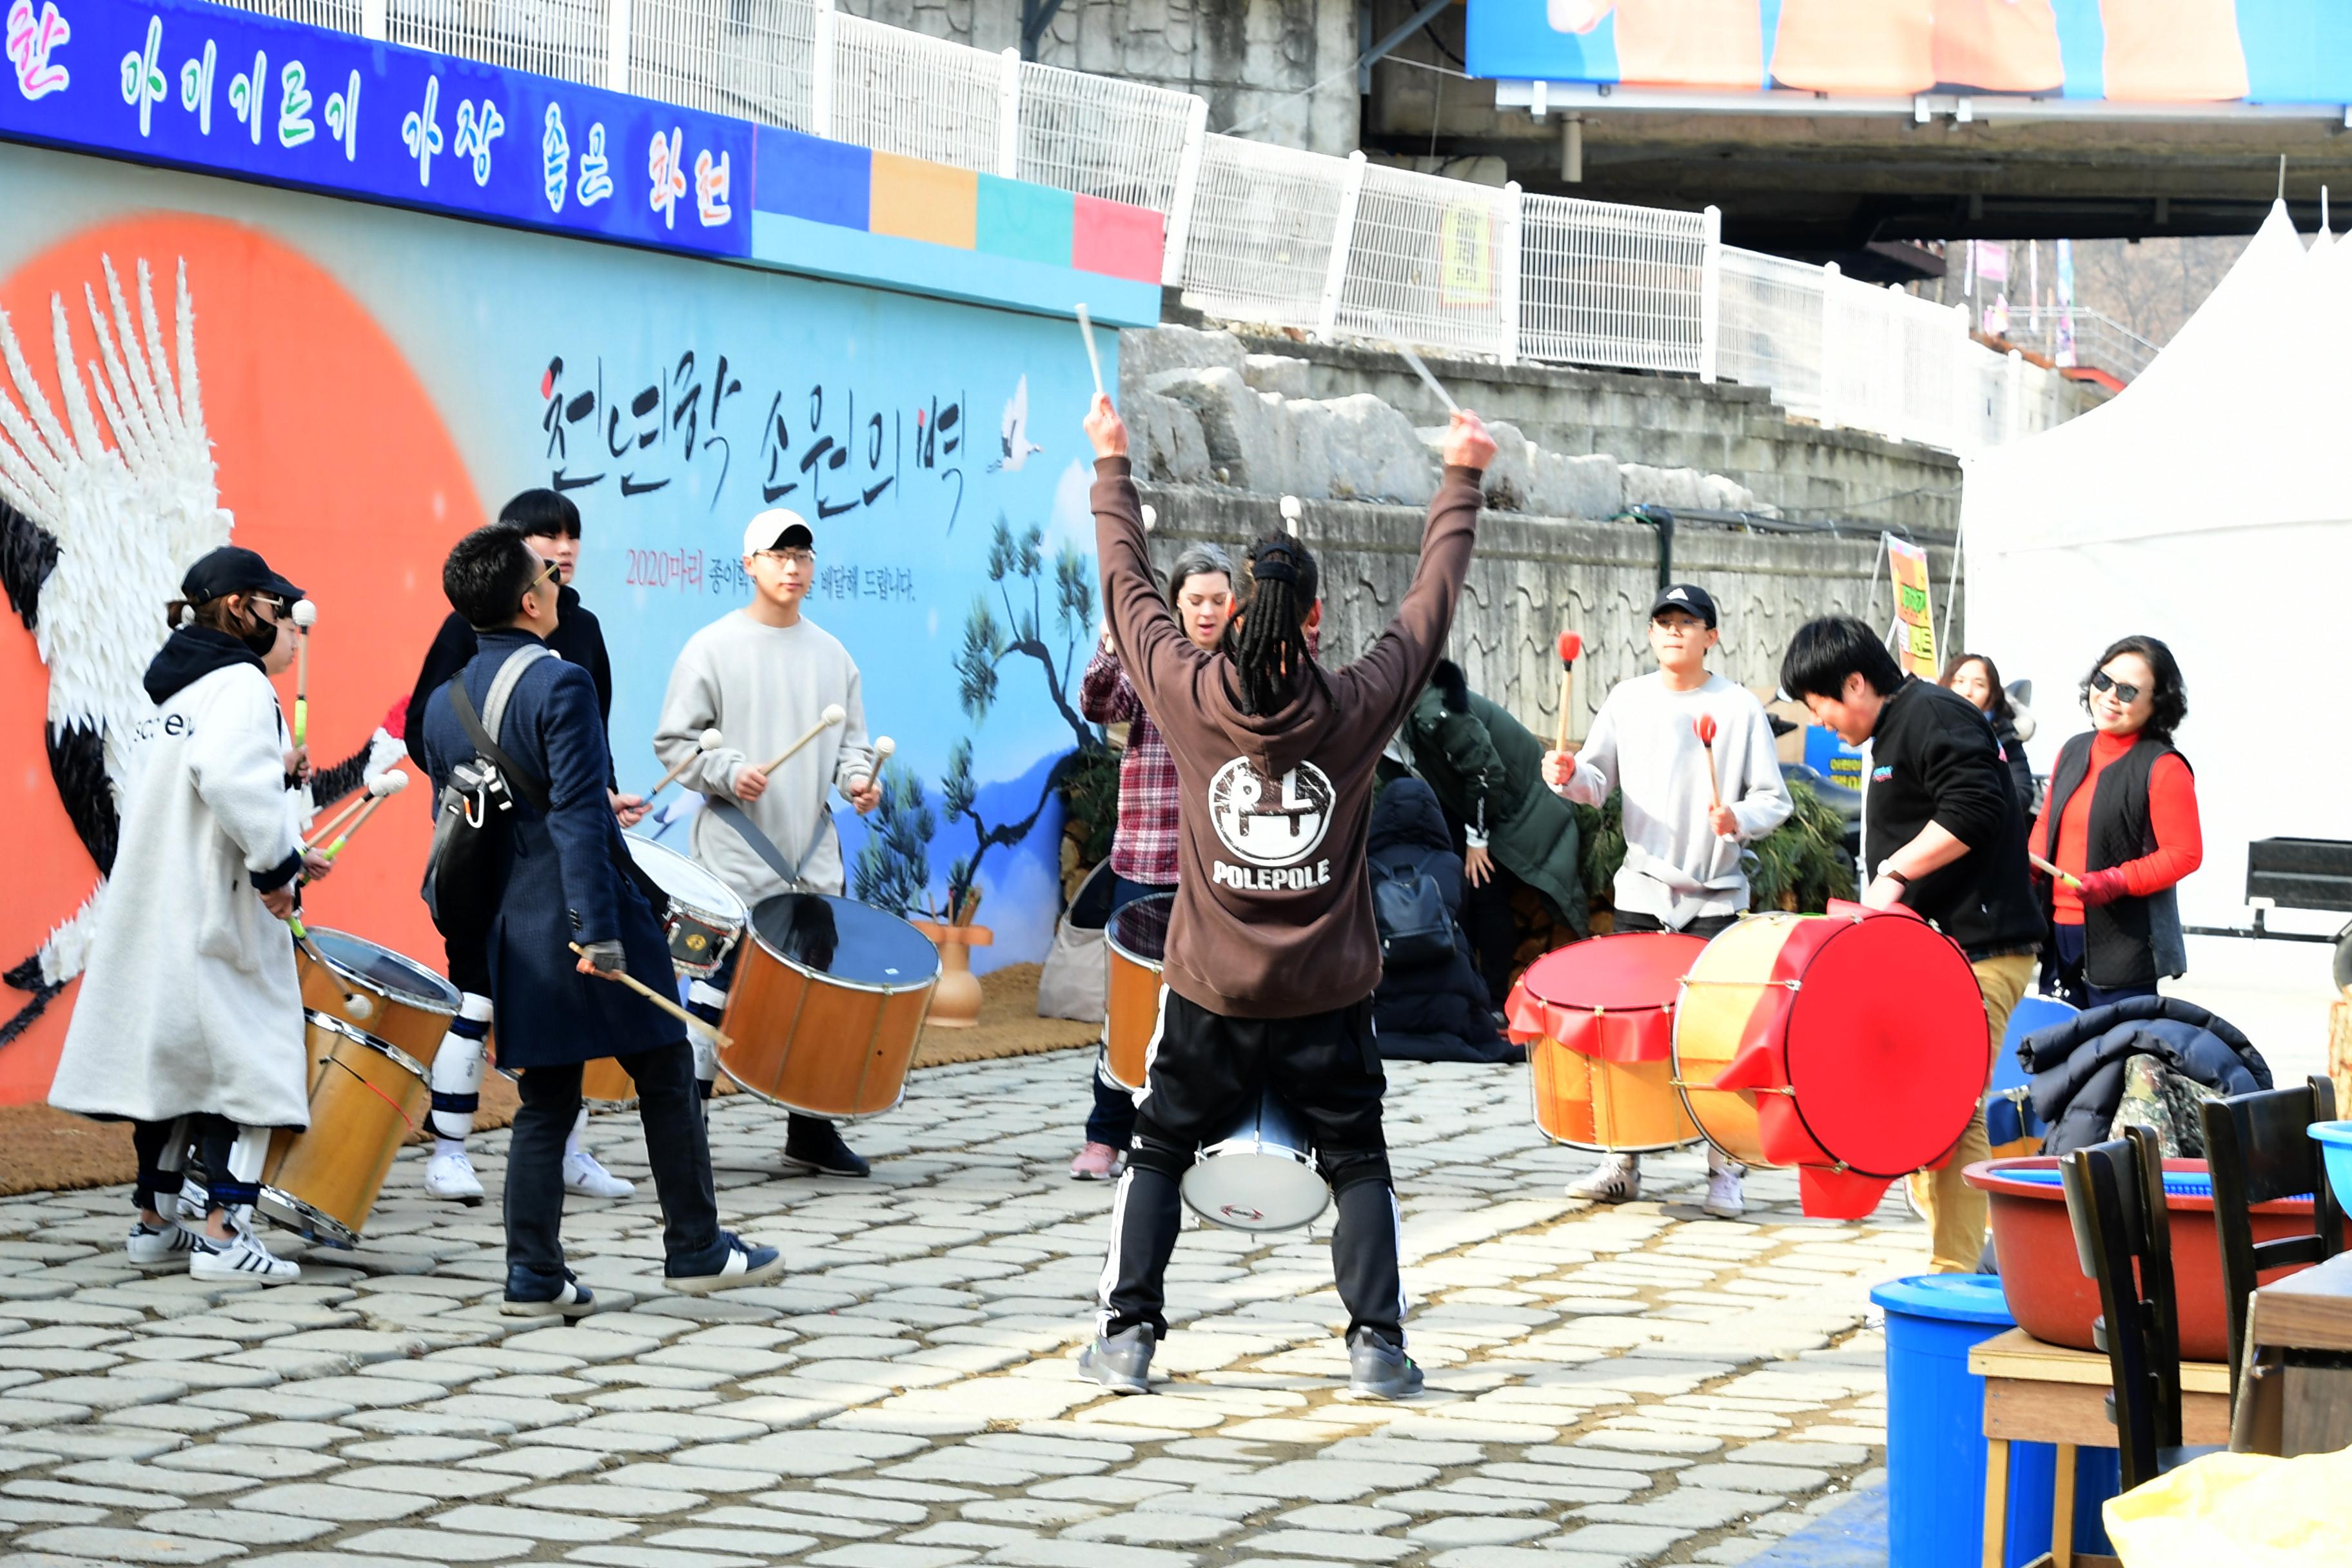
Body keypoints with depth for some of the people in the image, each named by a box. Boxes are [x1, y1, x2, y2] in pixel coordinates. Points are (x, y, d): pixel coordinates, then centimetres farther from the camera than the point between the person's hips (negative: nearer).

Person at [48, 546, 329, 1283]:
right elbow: (227, 774, -28)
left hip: (152, 914, 9)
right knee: (252, 1064, -4)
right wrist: (276, 863, -20)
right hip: (217, 916, -9)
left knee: (170, 1058, 16)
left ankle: (153, 1221, 24)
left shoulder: (176, 688, 18)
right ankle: (223, 1234, -8)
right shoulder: (239, 683, -11)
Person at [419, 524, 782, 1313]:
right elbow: (578, 820, -20)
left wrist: (478, 943, 23)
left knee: (545, 1101, 11)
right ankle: (695, 1248, 13)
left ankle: (534, 1276, 7)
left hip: (515, 935, 7)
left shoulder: (443, 705, 8)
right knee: (666, 1075, 7)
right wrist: (600, 935, -21)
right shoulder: (560, 685, -14)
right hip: (589, 915, -7)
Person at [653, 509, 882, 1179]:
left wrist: (857, 776, -1)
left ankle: (811, 1128, 16)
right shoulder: (713, 648, -2)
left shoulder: (831, 653, 12)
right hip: (737, 856, -5)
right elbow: (674, 741, -2)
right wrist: (727, 772, -17)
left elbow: (850, 737, 19)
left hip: (814, 857, 5)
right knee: (720, 984, -6)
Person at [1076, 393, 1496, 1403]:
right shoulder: (1360, 705, -10)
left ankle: (1127, 1333, 7)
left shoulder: (1190, 694, -9)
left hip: (1212, 988, 0)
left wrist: (1111, 465, 18)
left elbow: (1129, 583, 5)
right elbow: (1432, 599, 4)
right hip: (1328, 991, 0)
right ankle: (1376, 1341, 4)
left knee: (1157, 1152, 14)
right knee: (1358, 1164, 13)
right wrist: (1462, 481, 16)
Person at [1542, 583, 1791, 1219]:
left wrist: (1740, 819, -20)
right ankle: (1621, 1163, 14)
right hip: (1642, 889, 3)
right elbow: (1598, 783, 7)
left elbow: (1774, 799, -1)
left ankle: (1725, 1170, 3)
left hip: (1716, 896, -3)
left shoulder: (1740, 707, -1)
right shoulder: (1628, 699, 7)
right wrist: (1570, 775, -14)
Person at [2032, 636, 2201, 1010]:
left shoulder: (2163, 768, -9)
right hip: (2060, 935, 7)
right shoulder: (2073, 751, 13)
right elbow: (2047, 825, 24)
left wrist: (2115, 881, -22)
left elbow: (2185, 854, -12)